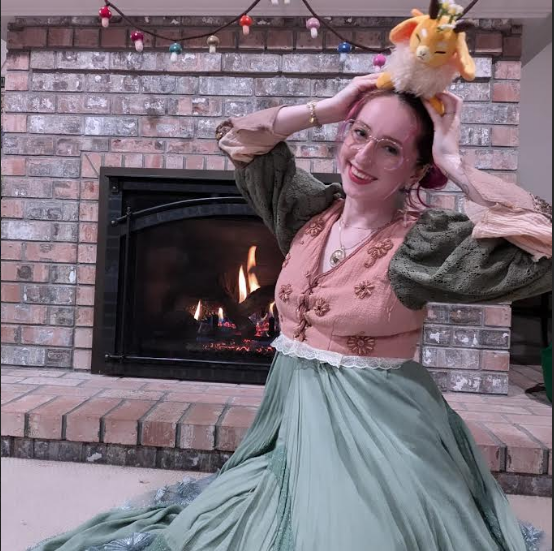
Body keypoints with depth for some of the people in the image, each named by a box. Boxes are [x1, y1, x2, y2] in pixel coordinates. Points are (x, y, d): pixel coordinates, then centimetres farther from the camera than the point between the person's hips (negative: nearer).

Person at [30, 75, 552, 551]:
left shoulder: (423, 241, -15)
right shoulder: (310, 211, 2)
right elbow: (238, 138, 10)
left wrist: (455, 164, -22)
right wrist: (327, 108, 0)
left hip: (372, 433, -5)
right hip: (291, 419, 6)